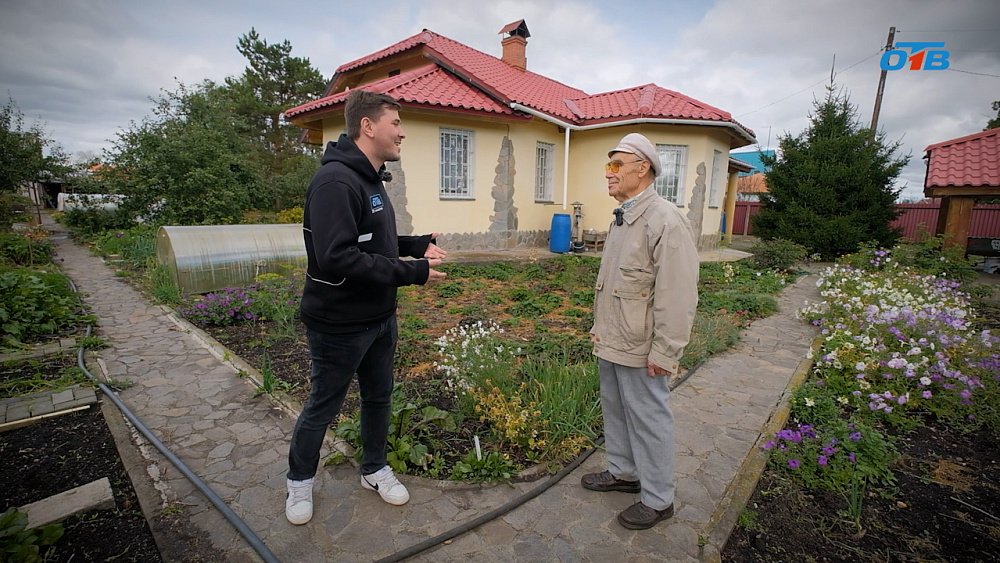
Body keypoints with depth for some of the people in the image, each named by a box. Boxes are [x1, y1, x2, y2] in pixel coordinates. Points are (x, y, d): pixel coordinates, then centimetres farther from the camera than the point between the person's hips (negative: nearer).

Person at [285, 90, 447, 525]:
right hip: (339, 325, -9)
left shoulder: (370, 179, 10)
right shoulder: (335, 181, -22)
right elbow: (337, 257, -31)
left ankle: (375, 470, 41)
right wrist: (410, 272, -26)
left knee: (379, 397, 20)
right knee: (323, 407, 11)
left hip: (380, 318, 9)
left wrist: (417, 245, 2)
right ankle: (299, 481, 37)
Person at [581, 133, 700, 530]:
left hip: (640, 350, -9)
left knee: (649, 421, 7)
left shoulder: (665, 221, -19)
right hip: (611, 344, 9)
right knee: (615, 410, 22)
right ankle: (623, 472, 43)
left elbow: (678, 296, -22)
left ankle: (657, 499, 27)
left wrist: (664, 353, -21)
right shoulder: (621, 219, 11)